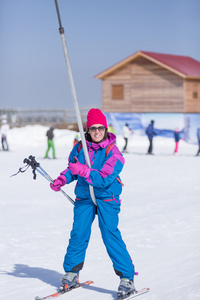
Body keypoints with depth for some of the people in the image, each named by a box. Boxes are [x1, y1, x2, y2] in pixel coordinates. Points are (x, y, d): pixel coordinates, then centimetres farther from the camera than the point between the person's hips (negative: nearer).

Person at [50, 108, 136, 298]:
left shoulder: (112, 152, -14)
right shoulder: (80, 147, 1)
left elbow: (104, 179, -23)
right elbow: (71, 168, 17)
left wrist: (83, 170, -30)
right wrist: (61, 180, 0)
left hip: (107, 198, -4)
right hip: (84, 197, 4)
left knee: (110, 235, -13)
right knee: (78, 234, 2)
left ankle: (127, 278, -8)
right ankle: (71, 273, 21)